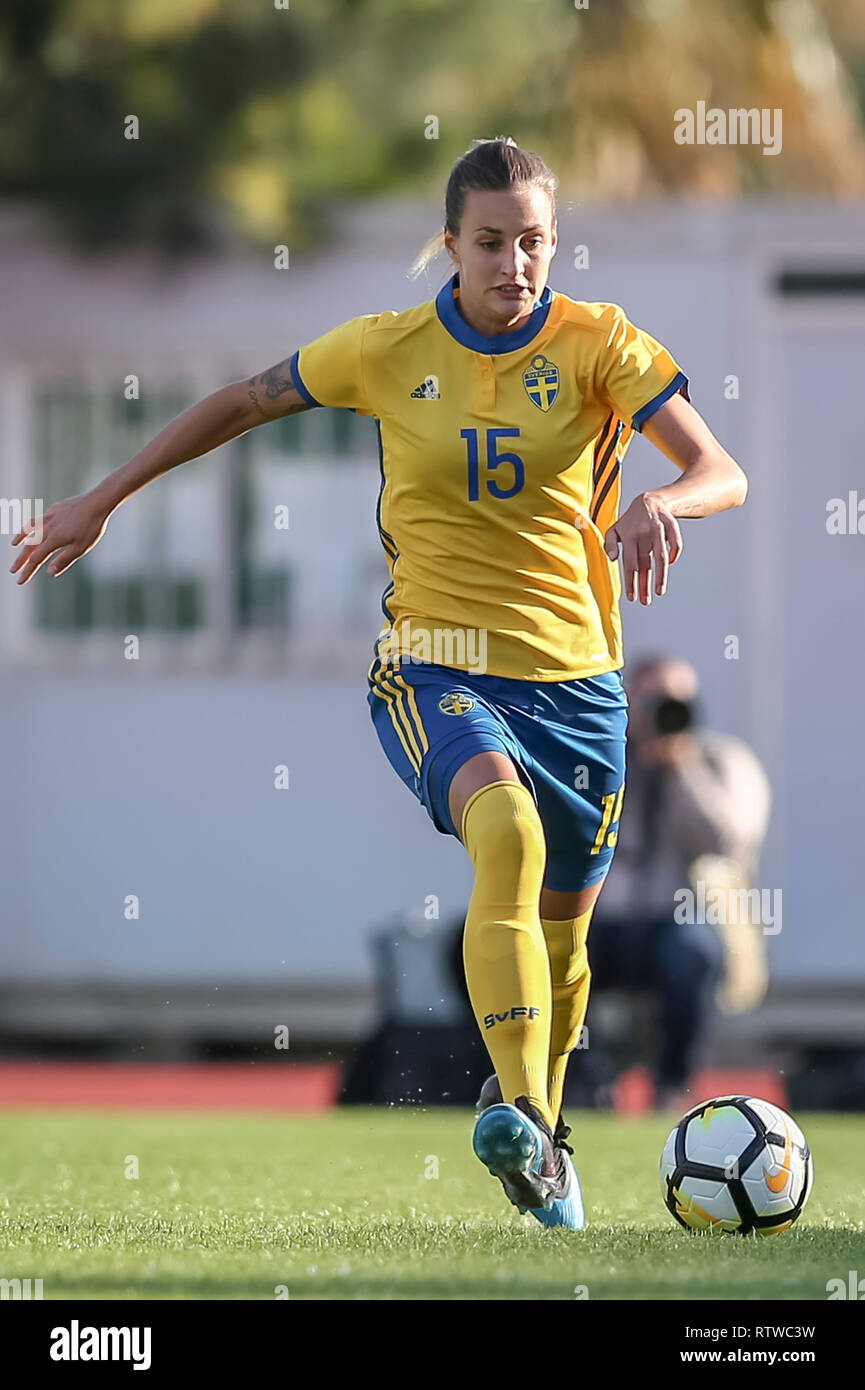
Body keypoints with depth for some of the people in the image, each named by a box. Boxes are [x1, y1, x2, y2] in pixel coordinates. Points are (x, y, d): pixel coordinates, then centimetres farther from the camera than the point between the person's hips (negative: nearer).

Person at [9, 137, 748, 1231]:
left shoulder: (598, 344, -4)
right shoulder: (389, 351, -1)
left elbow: (723, 472, -14)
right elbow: (243, 403, 13)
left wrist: (660, 503, -37)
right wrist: (101, 502, 14)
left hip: (575, 676, 2)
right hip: (434, 666, -2)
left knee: (561, 929, 12)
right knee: (508, 833, -33)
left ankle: (546, 1128, 42)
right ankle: (524, 1131, -46)